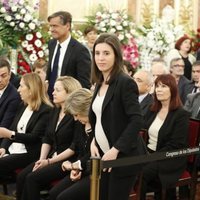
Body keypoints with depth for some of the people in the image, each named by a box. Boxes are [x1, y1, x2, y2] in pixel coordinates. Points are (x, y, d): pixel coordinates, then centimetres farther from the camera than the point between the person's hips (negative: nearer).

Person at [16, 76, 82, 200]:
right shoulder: (55, 111, 14)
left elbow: (75, 146, -16)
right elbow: (47, 139, 13)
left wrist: (50, 161, -15)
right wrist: (41, 159, -3)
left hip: (67, 161, -7)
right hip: (51, 158, 7)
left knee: (32, 178, -22)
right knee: (21, 177, -13)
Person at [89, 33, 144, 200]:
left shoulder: (125, 83, -13)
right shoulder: (100, 83, 10)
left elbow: (136, 121, -20)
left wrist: (115, 150, -24)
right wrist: (93, 142, 3)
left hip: (122, 158, -7)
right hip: (103, 156, 7)